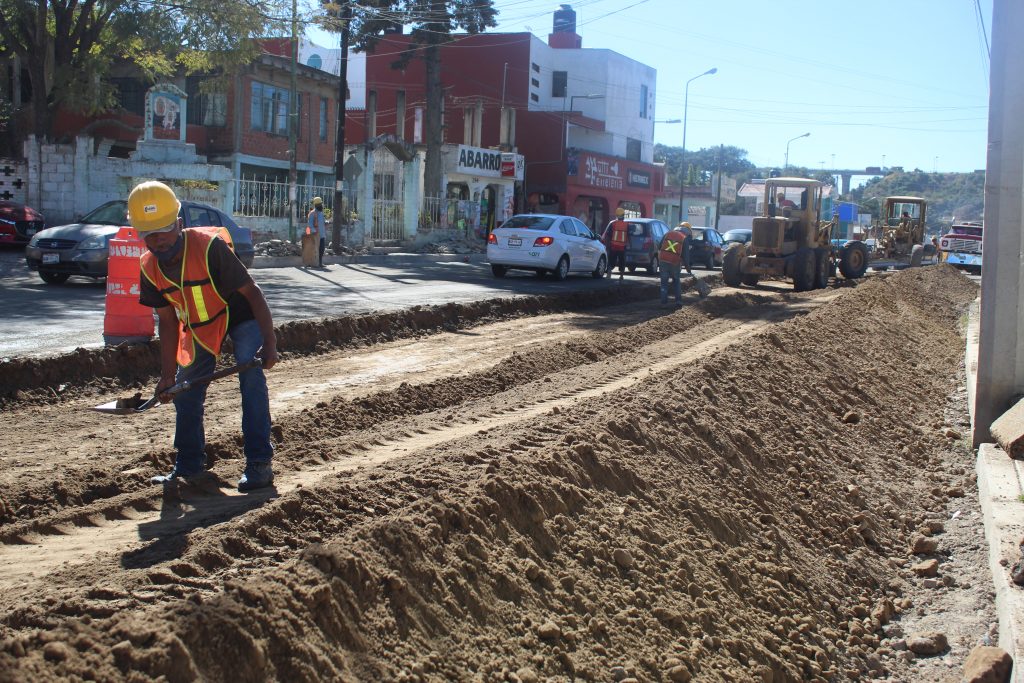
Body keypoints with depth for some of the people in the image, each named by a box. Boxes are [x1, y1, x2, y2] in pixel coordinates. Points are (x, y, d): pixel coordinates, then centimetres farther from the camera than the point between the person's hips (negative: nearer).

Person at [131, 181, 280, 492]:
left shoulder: (209, 246, -33)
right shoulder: (150, 268, -15)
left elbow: (251, 292, -28)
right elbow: (167, 321, -5)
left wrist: (269, 343, -31)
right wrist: (168, 374, -8)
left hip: (240, 315, -6)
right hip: (198, 326, 6)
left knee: (252, 378, -22)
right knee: (186, 391, 7)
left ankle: (259, 463, -17)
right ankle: (188, 465, 24)